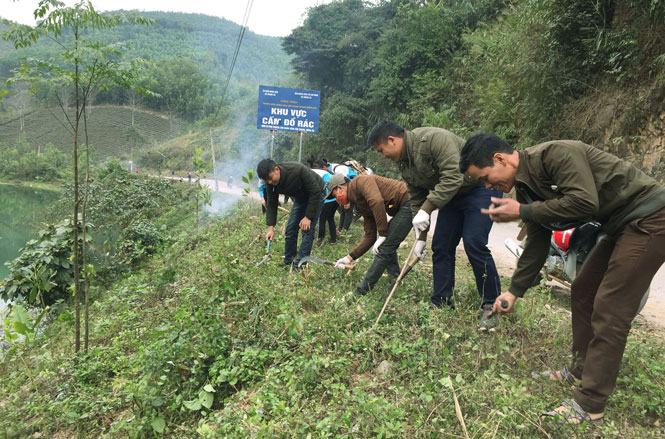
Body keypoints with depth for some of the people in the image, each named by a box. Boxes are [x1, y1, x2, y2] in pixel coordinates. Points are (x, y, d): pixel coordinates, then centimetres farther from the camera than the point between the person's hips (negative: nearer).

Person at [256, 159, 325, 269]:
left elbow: (315, 192, -30)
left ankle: (301, 264, -10)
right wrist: (270, 228, -17)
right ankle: (287, 262, 14)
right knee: (290, 229, 2)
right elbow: (271, 205, -7)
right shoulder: (271, 184, -19)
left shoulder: (298, 170, -38)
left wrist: (308, 217, -27)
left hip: (315, 195, -6)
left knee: (307, 229, -15)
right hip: (300, 197, 6)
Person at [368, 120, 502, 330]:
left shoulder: (434, 138, -26)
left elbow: (453, 177, -34)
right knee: (441, 246, 4)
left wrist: (427, 209, -33)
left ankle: (491, 307, -2)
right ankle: (441, 303, 15)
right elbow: (416, 199, 8)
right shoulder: (404, 163, 2)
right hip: (452, 196, 9)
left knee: (474, 245, -17)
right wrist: (421, 236, 5)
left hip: (480, 188, -9)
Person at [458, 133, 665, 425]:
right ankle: (581, 372, 29)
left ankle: (589, 406, 0)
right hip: (622, 225, 10)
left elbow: (585, 202, -31)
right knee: (582, 292, 13)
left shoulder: (554, 153, -22)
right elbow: (537, 244, 9)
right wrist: (514, 291, 9)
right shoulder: (527, 187, 5)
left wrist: (522, 211, -23)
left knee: (609, 310, -9)